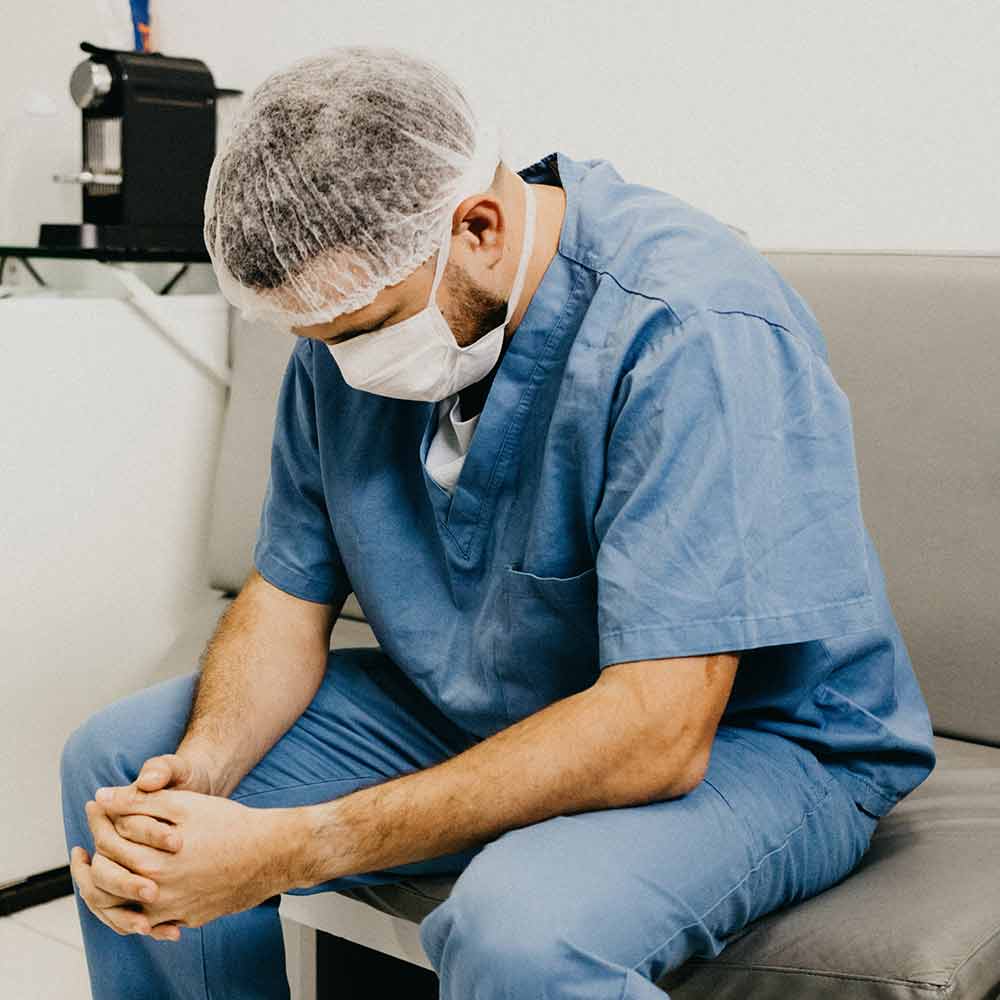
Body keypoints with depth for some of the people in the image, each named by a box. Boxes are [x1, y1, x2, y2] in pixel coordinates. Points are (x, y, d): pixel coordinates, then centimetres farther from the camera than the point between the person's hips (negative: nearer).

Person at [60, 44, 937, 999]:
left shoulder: (694, 336, -29)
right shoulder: (357, 308, -6)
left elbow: (656, 733, -33)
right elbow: (288, 594, 1)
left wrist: (293, 850, -34)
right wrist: (198, 771, -20)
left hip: (741, 738, -6)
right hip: (467, 714, 7)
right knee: (120, 758, 2)